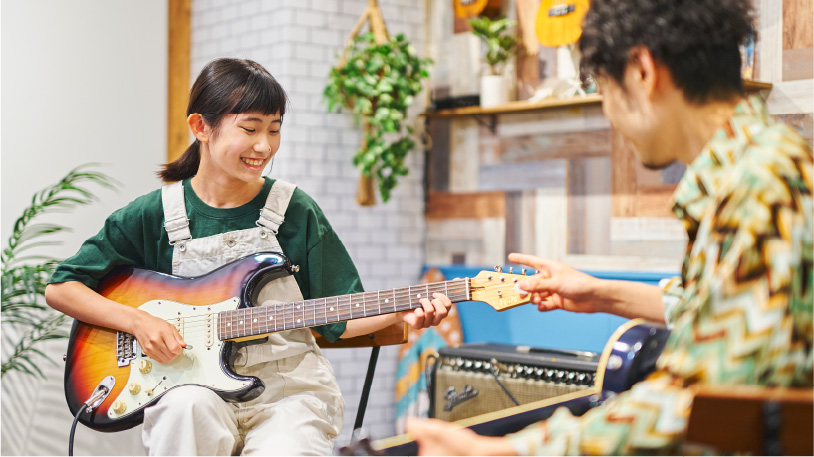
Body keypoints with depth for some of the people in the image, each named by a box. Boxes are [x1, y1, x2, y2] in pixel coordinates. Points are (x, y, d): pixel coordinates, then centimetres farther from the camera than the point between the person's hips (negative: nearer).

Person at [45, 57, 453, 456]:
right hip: (190, 383, 0)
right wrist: (137, 321, -9)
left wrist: (400, 313, -12)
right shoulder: (154, 214, 1)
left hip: (288, 386, 0)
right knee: (189, 406, -34)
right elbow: (60, 287, 5)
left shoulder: (295, 211, 3)